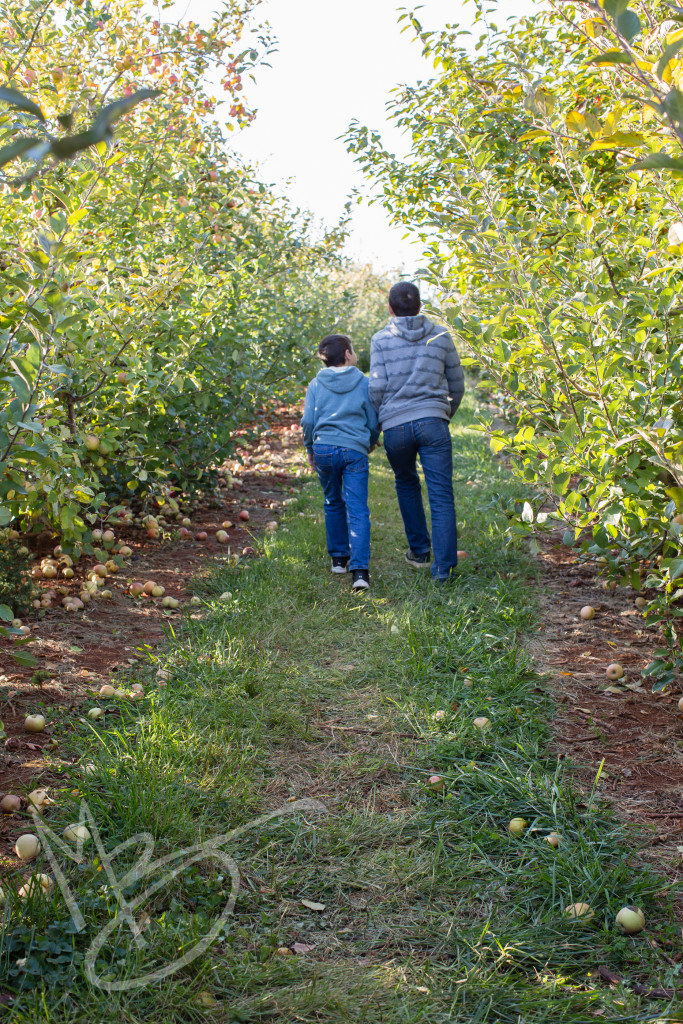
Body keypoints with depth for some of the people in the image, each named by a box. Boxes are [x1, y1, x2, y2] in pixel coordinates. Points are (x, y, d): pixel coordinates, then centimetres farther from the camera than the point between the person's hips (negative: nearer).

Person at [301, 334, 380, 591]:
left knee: (333, 505, 20)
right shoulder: (364, 383, 5)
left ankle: (338, 558, 27)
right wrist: (371, 443, 28)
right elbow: (374, 422, 8)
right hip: (355, 451, -2)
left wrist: (310, 449, 17)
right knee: (357, 511, -5)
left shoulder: (316, 384, 8)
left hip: (323, 448, 2)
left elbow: (307, 421, 3)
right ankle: (359, 569, -17)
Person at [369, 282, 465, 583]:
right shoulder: (441, 336, 10)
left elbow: (376, 387, -3)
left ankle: (419, 550, 30)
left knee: (406, 484, 24)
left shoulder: (381, 339, 4)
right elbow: (457, 386, 14)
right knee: (441, 495, -1)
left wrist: (380, 420, 14)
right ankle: (443, 567, -7)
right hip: (433, 422, 0)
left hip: (395, 425, 0)